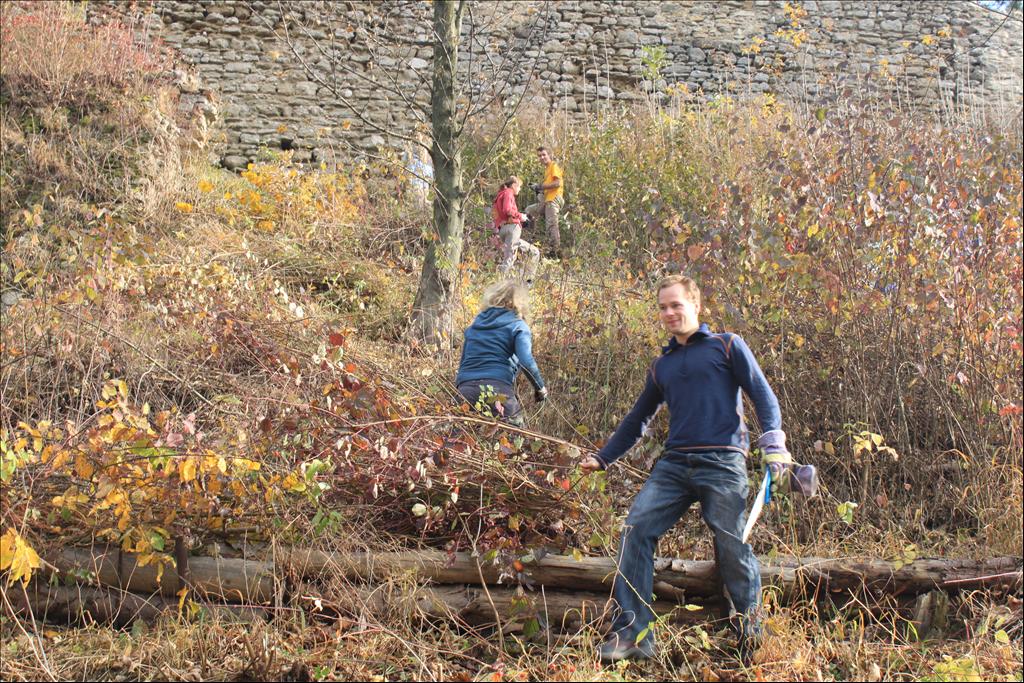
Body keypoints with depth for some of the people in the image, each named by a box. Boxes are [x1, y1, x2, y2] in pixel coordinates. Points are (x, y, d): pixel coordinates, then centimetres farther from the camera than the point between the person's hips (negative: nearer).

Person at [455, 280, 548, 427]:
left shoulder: (474, 326, 25)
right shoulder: (517, 326, 9)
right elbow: (526, 361, -6)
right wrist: (540, 388, 7)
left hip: (465, 389, 4)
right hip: (498, 390, -4)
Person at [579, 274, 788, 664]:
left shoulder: (727, 347, 8)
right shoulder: (661, 366, 22)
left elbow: (763, 395, 1)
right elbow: (637, 419, 31)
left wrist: (774, 443, -14)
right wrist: (603, 459, 27)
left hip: (722, 464, -5)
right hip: (675, 464, 5)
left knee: (733, 549, -6)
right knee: (637, 529, -12)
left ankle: (752, 641, 9)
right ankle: (633, 634, -12)